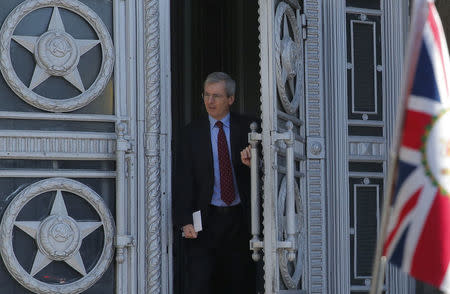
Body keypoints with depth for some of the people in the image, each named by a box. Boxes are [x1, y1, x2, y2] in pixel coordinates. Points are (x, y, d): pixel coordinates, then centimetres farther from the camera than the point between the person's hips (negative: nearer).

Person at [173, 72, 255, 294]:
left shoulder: (246, 128, 5)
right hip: (206, 220, -1)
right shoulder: (192, 132, 5)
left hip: (240, 219, 1)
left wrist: (252, 162, -20)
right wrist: (185, 221, -9)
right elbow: (184, 180, 1)